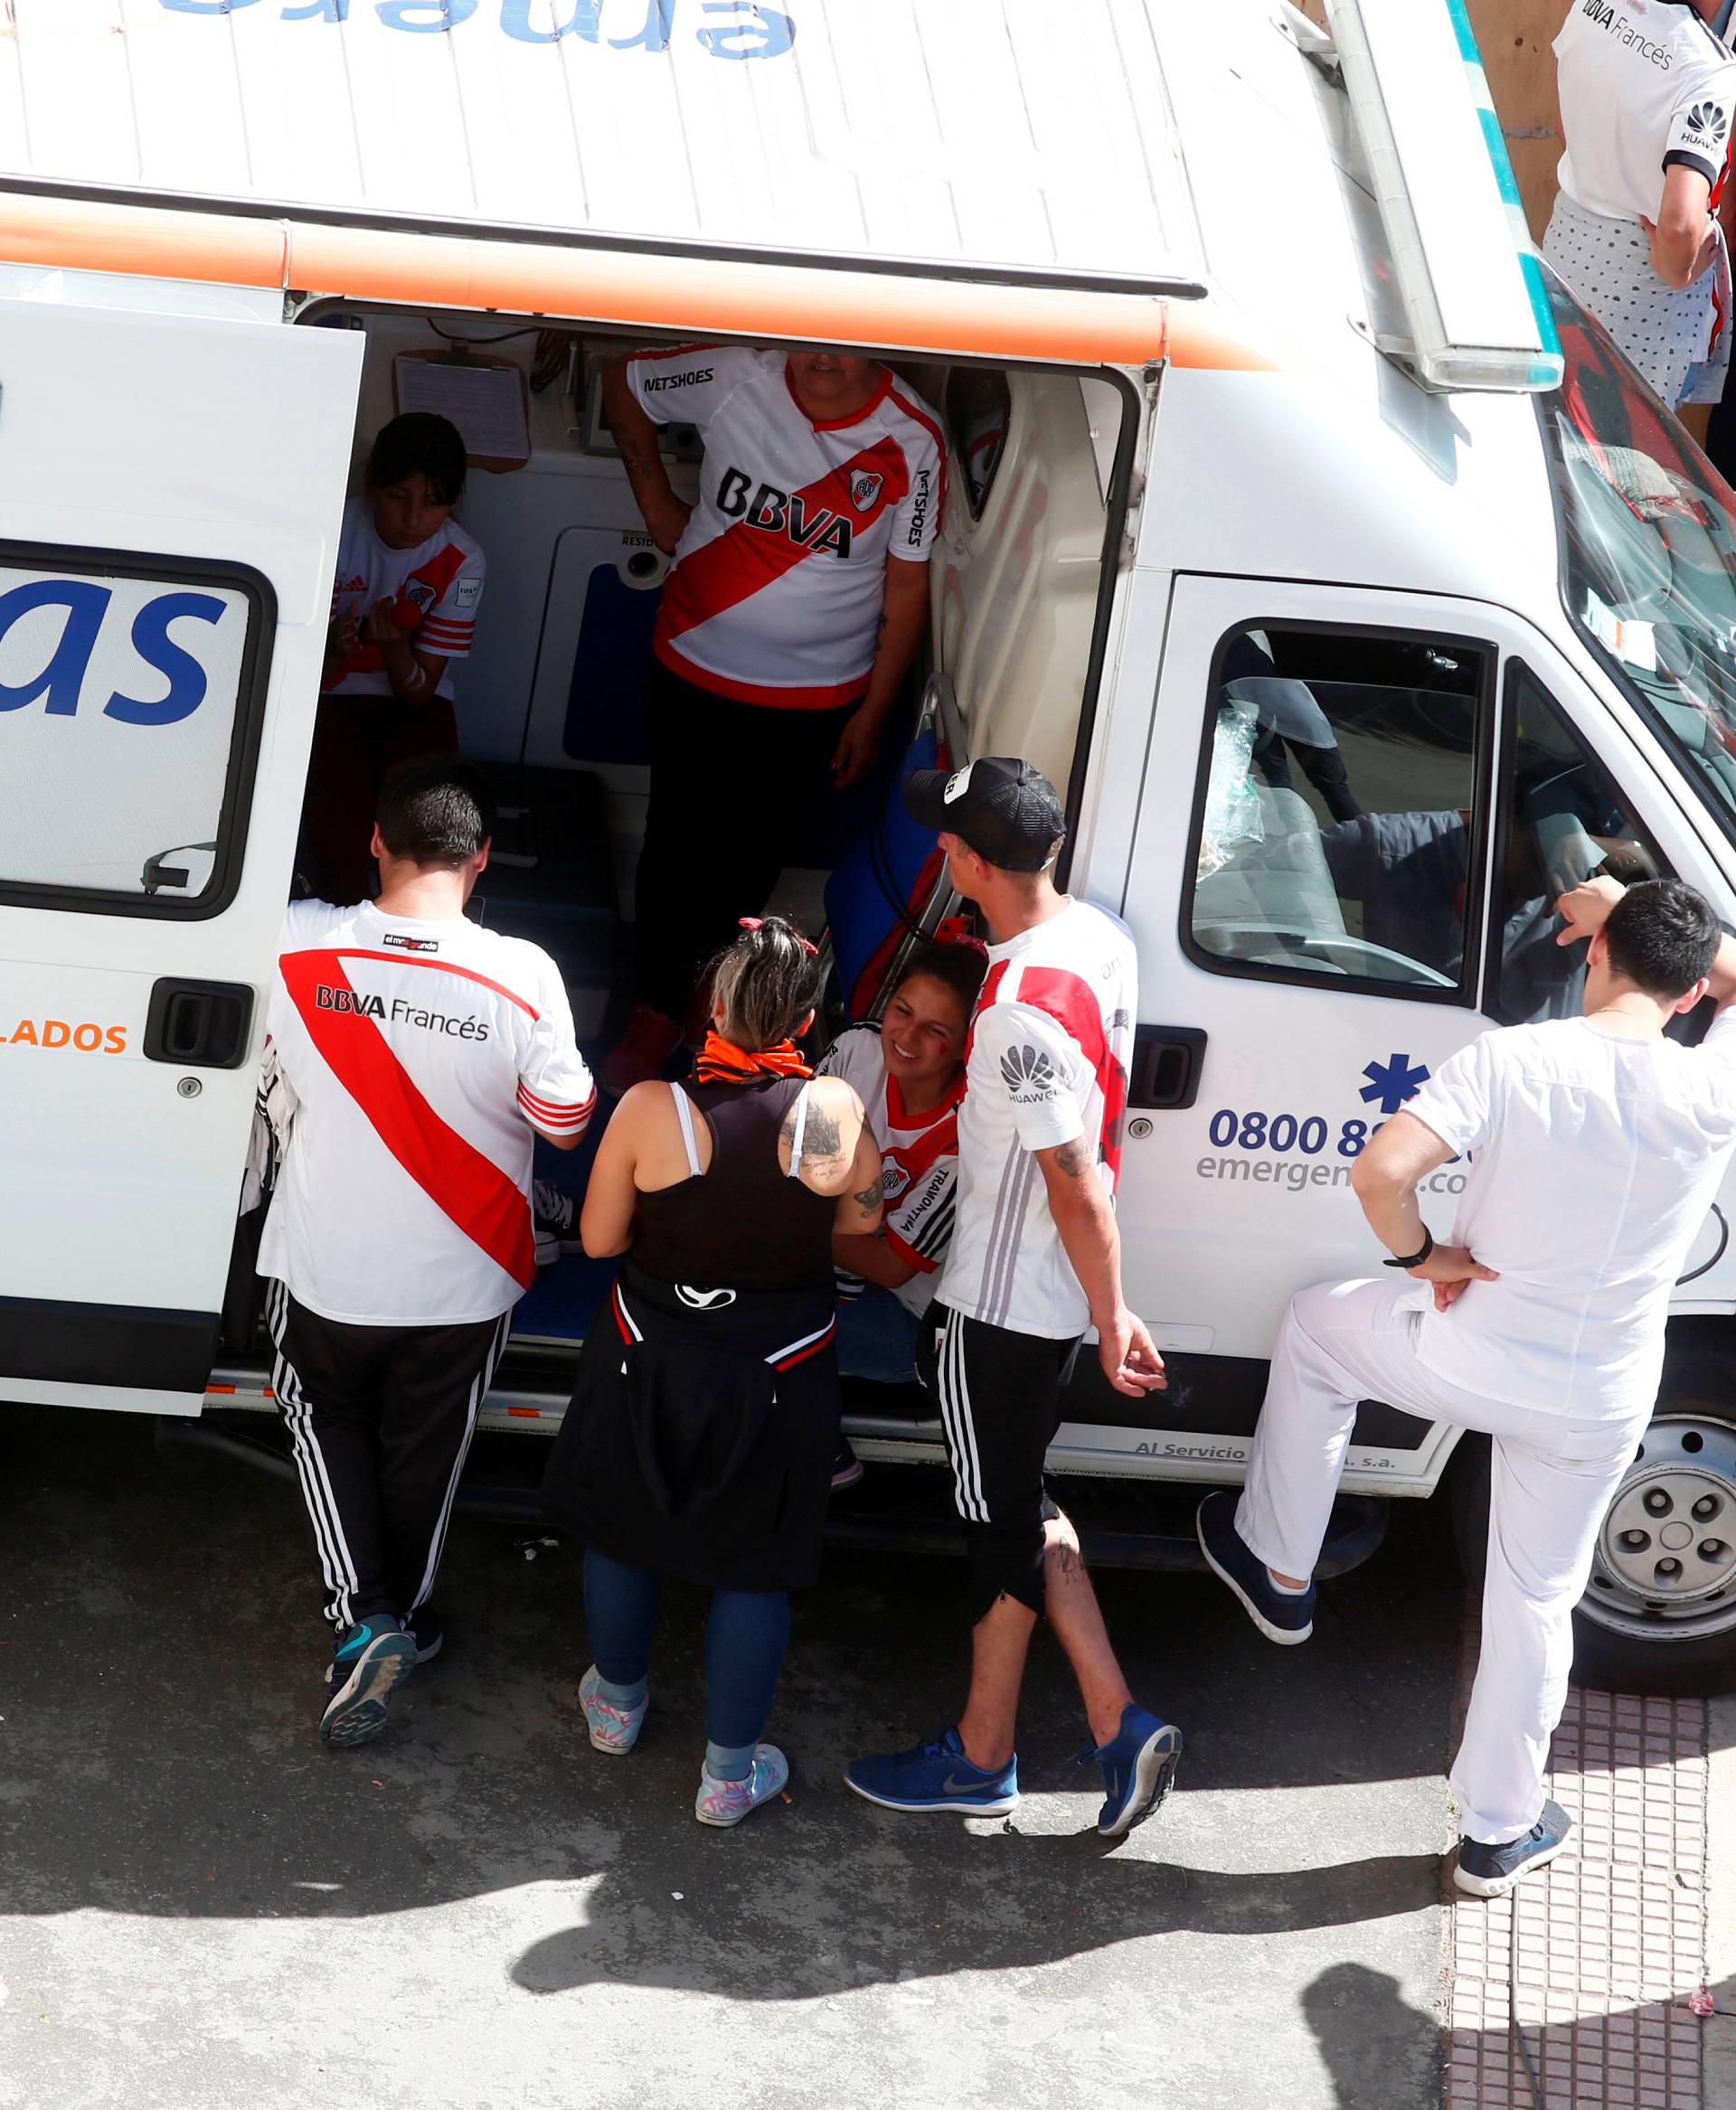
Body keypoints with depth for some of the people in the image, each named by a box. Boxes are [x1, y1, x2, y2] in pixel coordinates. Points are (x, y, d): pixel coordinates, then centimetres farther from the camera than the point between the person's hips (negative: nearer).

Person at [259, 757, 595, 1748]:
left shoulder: (298, 944, -20)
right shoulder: (522, 977, -24)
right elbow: (567, 1125, -11)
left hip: (324, 1268, 0)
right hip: (459, 1284, 0)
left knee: (330, 1422, 25)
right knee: (424, 1447, 23)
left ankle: (362, 1618, 11)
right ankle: (405, 1615, 42)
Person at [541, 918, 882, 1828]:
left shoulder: (651, 1105, -20)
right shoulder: (832, 1111, -19)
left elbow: (599, 1238, -9)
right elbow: (862, 1218, -1)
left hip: (650, 1361, 0)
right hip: (778, 1371, 0)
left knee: (622, 1525, 24)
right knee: (752, 1566, 13)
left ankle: (616, 1702, 43)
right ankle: (729, 1771, 21)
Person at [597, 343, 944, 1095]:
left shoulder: (910, 441, -15)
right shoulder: (737, 377, -15)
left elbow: (907, 582, -7)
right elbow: (623, 382, 4)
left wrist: (874, 710, -3)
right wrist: (657, 504, 3)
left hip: (816, 700, -1)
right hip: (695, 667, 1)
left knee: (751, 859, 10)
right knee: (674, 841, 9)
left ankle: (673, 1004, 30)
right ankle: (653, 1012, 26)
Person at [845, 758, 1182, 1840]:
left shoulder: (1022, 1013, -31)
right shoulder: (1100, 934, -3)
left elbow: (1077, 1183, -26)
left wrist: (1113, 1316, -17)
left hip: (1001, 1297, -9)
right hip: (1050, 1290, 9)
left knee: (1003, 1524, 8)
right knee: (1024, 1504, 21)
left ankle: (982, 1759, 27)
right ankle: (1118, 1723, 22)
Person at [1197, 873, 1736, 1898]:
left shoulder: (1512, 1059, -21)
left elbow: (1381, 1170, -29)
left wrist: (1421, 1255, -10)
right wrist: (1623, 903, 10)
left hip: (1466, 1358, -2)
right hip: (1598, 1410, 2)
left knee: (1316, 1325, 29)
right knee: (1537, 1599, 21)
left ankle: (1277, 1570, 36)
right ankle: (1500, 1831, 34)